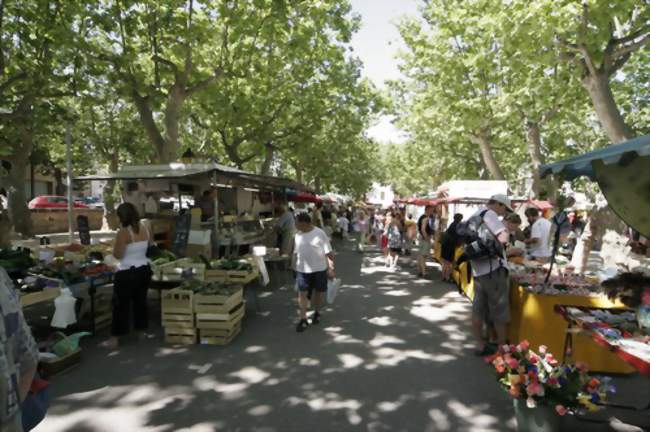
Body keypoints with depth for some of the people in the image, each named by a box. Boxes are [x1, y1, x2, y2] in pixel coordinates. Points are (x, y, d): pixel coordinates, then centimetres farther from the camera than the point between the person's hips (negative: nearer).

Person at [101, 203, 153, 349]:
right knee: (140, 300, 18)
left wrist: (114, 248, 5)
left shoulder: (123, 232, -17)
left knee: (121, 304, 4)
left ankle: (115, 339, 11)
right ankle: (142, 331, 29)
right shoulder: (145, 229, 3)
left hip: (127, 273, -7)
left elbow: (118, 255, -14)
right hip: (145, 270, 7)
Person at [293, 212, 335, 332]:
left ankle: (317, 313, 35)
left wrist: (331, 268, -12)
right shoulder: (298, 235, 3)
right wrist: (296, 267, 16)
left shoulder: (320, 233, -12)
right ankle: (303, 319, 6)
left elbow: (329, 253, -10)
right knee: (302, 293, -2)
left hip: (319, 269, -3)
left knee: (319, 292, 13)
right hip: (302, 270, 3)